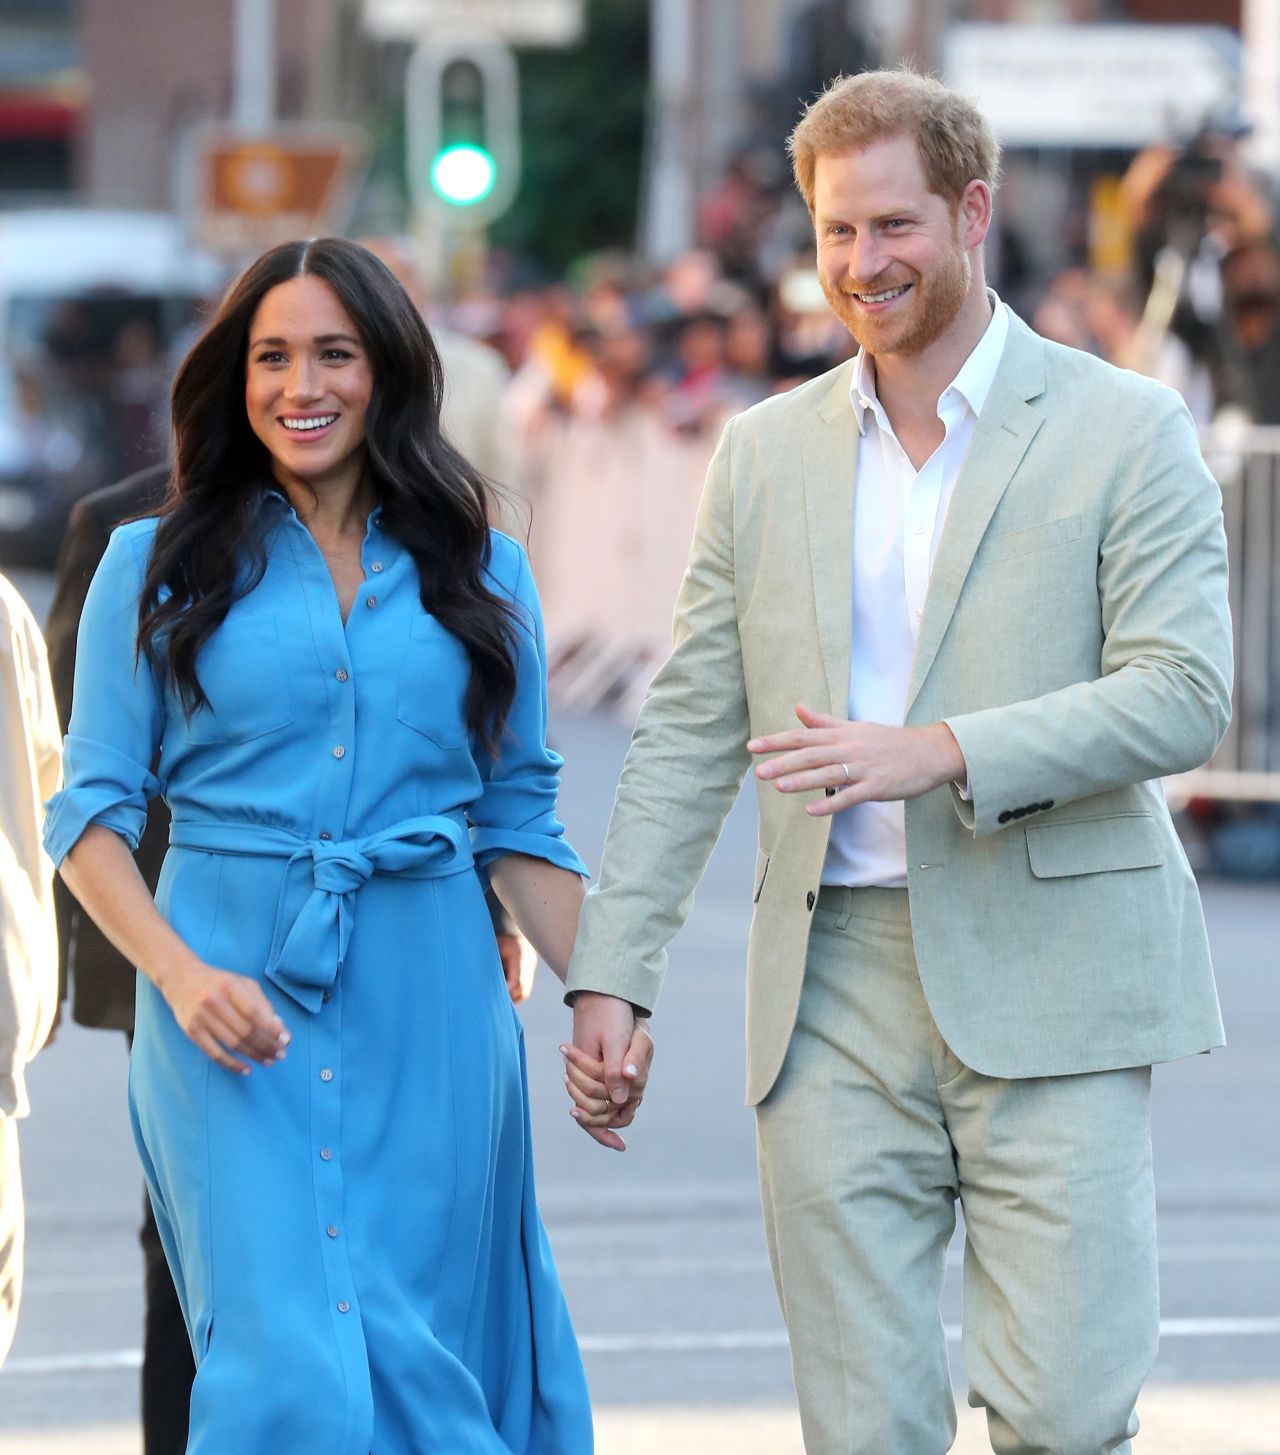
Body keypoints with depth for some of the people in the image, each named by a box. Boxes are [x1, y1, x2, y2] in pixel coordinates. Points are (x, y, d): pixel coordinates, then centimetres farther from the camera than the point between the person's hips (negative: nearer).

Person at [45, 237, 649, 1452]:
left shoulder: (480, 574, 12)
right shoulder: (161, 566, 6)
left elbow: (519, 822, 14)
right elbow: (90, 813, 3)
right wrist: (181, 975, -13)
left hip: (429, 1002, 2)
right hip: (237, 1006, -2)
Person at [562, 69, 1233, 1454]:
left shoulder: (1124, 430, 0)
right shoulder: (767, 449, 13)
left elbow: (1181, 696, -9)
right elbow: (686, 730, 13)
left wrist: (940, 753, -21)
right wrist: (609, 975, 5)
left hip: (1047, 986, -3)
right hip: (837, 989, 4)